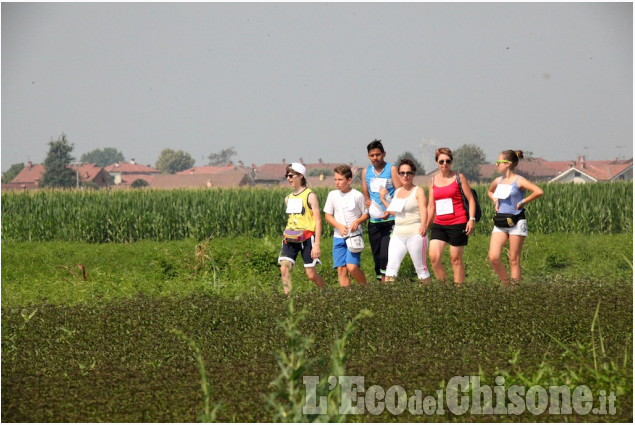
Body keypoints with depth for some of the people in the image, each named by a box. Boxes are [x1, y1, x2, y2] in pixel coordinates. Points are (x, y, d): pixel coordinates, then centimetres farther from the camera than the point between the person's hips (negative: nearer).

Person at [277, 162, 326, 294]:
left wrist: (317, 244, -15)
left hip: (306, 238, -5)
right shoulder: (288, 198, 14)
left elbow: (318, 221, -8)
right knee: (284, 268, -16)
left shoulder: (310, 196, -5)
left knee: (311, 275, -1)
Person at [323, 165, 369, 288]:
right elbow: (327, 215, 8)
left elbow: (366, 214, 6)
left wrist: (357, 221, -16)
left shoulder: (357, 195, -3)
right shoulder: (333, 195, 6)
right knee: (341, 269, -2)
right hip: (338, 236, 4)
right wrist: (339, 226, -9)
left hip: (354, 235, -4)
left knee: (352, 267, -16)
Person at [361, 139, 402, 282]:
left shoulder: (391, 169, -2)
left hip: (390, 220, -5)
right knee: (377, 255, 8)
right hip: (374, 220, 5)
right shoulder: (366, 172, 13)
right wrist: (368, 202, -3)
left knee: (385, 255, -16)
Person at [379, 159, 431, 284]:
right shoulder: (397, 192, 16)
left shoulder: (418, 191, -3)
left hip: (415, 235, -6)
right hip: (398, 235, 6)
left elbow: (423, 210, -18)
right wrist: (383, 199, 21)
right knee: (391, 266, -5)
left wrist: (423, 225, -36)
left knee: (420, 267, 2)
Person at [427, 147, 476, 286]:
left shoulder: (458, 177, 1)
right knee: (434, 258, -11)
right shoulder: (433, 181, 12)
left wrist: (471, 219, -11)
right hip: (438, 225, 4)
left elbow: (471, 199, 0)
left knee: (456, 259, 0)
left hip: (457, 224, -4)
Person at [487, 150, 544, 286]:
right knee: (493, 258, -7)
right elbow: (490, 191, 35)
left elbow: (538, 192, -21)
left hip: (516, 222, -6)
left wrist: (523, 202, -12)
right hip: (500, 224, 6)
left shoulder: (519, 181, -7)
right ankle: (506, 285, 7)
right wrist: (495, 201, 14)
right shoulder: (498, 181, 12)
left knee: (514, 260, -3)